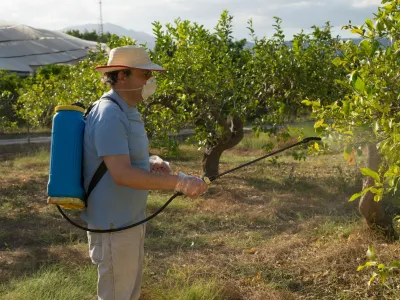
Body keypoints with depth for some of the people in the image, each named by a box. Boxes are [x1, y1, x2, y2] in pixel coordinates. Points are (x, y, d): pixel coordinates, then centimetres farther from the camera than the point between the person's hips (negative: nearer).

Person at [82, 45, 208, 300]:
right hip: (114, 225, -10)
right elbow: (122, 173, -32)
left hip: (130, 220, 10)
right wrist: (177, 182, -37)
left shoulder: (128, 111, 9)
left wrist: (152, 163, -1)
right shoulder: (110, 115, -23)